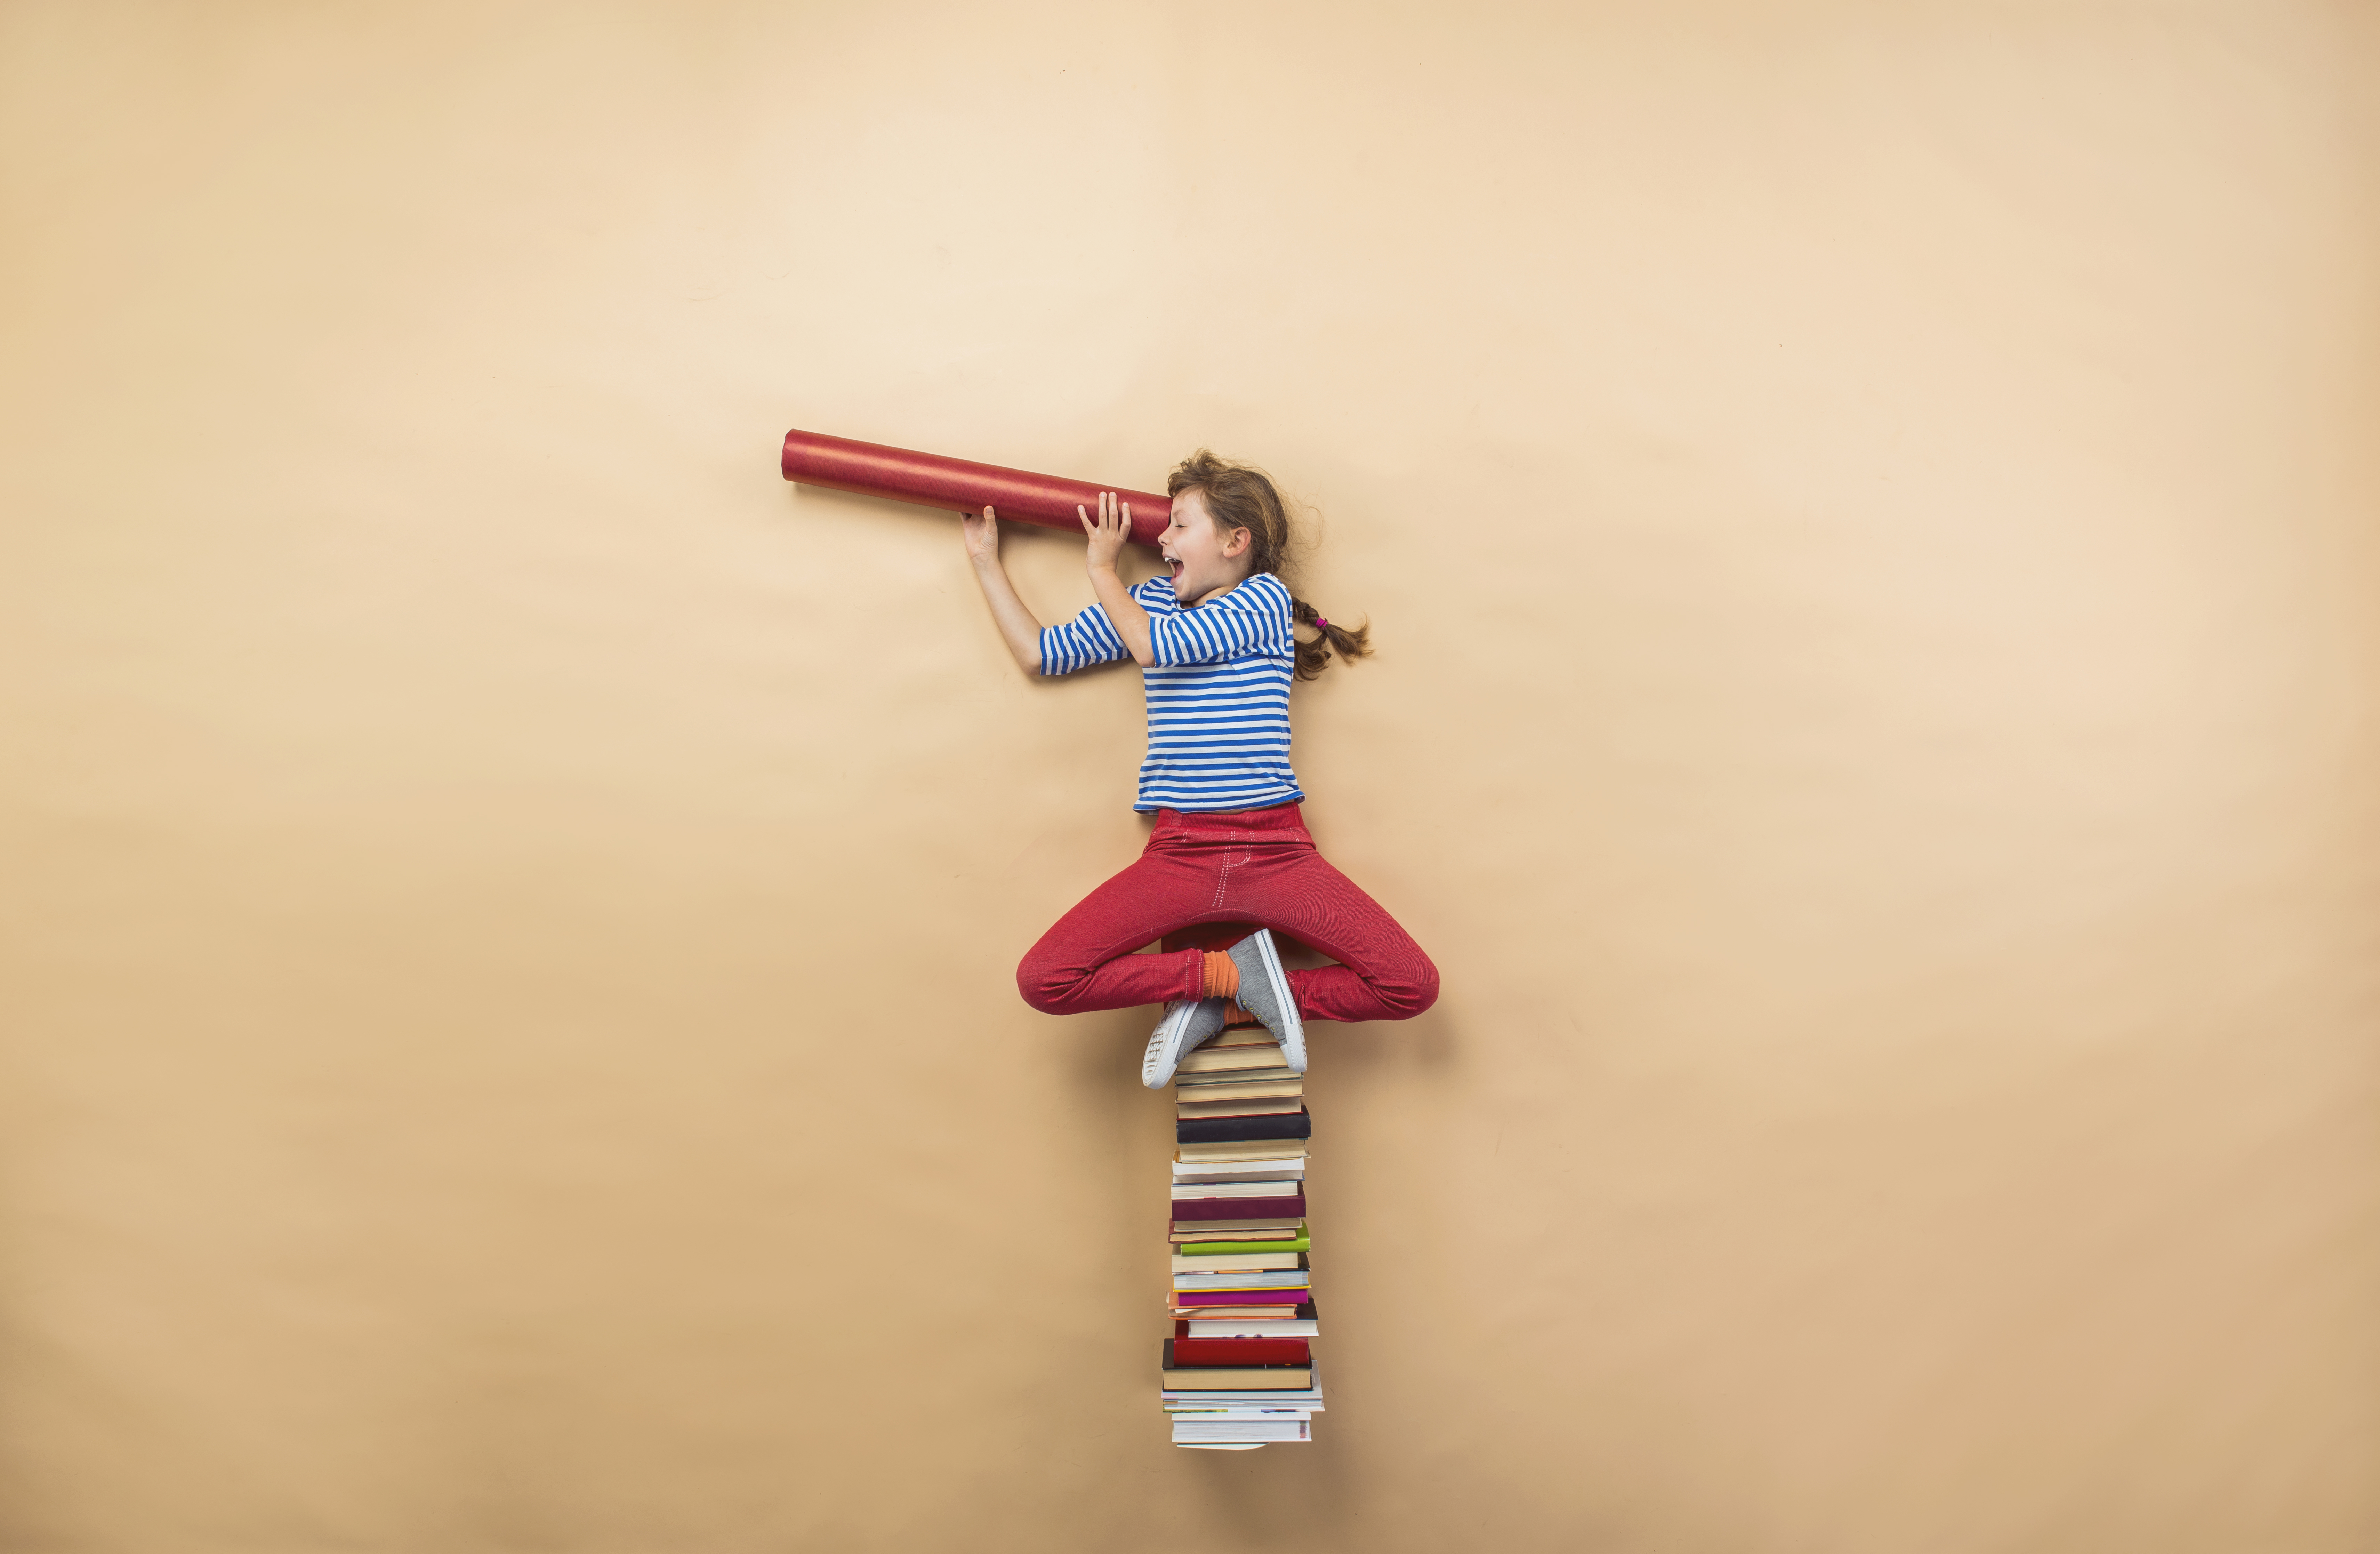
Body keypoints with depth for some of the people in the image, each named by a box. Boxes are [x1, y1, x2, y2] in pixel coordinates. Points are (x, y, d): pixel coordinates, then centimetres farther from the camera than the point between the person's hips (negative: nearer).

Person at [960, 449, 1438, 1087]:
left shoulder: (1265, 598, 0)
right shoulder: (1149, 601, 16)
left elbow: (1154, 647, -11)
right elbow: (1040, 653, 22)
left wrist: (1103, 568, 4)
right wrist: (985, 557, 24)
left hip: (1276, 852, -3)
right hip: (1180, 854, 3)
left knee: (1413, 986, -17)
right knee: (1042, 981, -18)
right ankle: (1226, 970, -7)